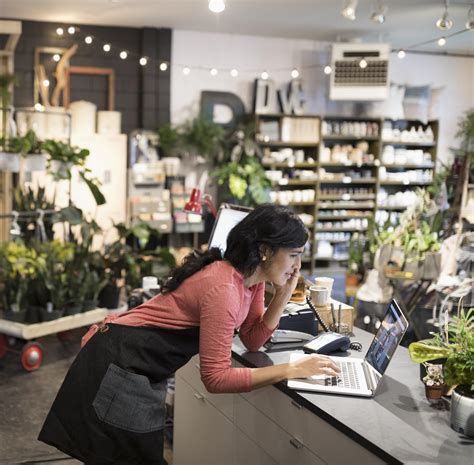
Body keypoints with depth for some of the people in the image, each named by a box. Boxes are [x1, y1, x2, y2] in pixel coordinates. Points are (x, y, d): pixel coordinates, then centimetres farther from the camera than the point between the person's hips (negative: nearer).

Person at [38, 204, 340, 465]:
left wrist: (284, 294, -8)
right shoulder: (222, 287, -29)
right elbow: (216, 377, -29)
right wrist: (292, 369, -29)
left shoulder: (251, 277, 0)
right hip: (120, 366, -9)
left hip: (140, 369, 9)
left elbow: (253, 340, 5)